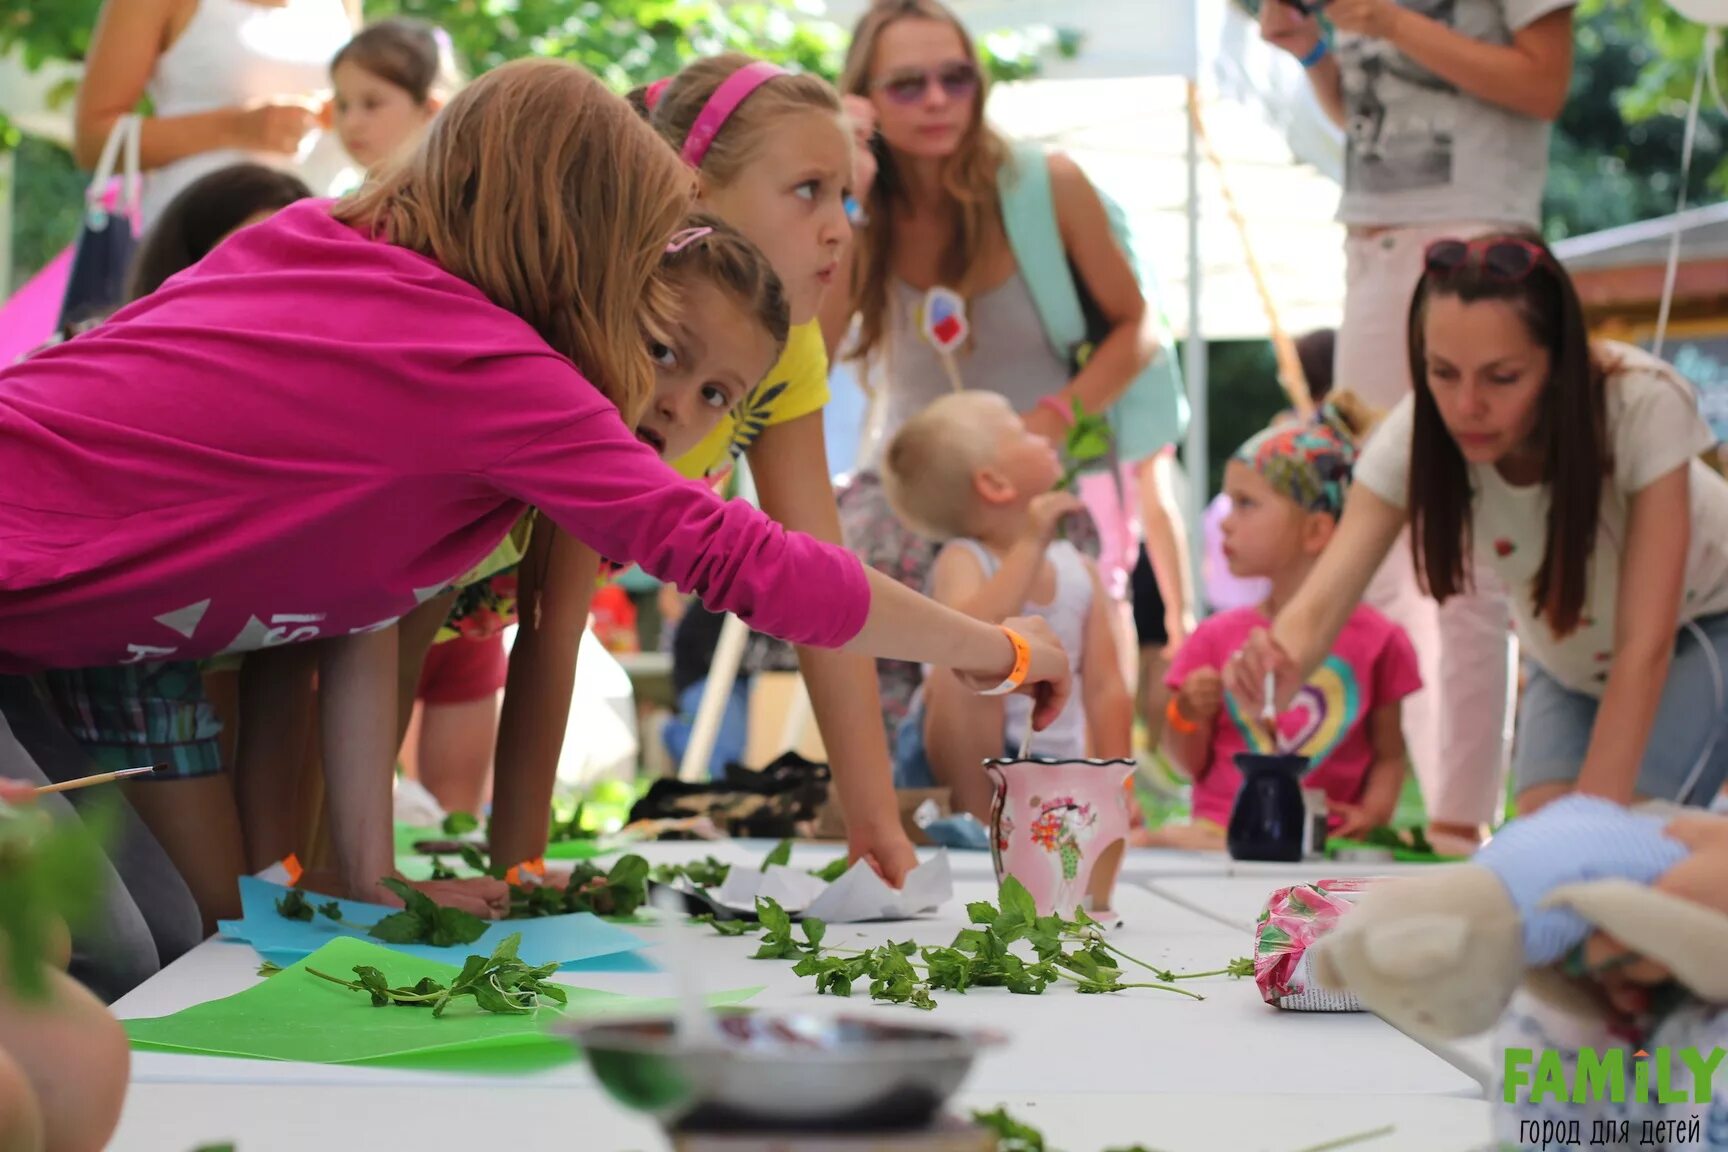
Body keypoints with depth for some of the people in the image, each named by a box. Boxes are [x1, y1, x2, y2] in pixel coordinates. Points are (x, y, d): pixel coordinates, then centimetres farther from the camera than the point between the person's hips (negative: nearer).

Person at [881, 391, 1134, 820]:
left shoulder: (1080, 571, 4)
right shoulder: (962, 561, -11)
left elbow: (1104, 688, 4)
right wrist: (1030, 546, -29)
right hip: (965, 760, -4)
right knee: (963, 673, -33)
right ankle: (977, 817, -22)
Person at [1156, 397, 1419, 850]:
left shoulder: (1376, 640, 4)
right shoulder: (1217, 637, 10)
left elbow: (1389, 754, 11)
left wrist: (1373, 811, -9)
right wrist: (1189, 715, -7)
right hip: (1219, 828, 0)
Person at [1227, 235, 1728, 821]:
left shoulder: (1644, 405, -36)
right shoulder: (1415, 436, -28)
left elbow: (1644, 646, -34)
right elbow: (1323, 600, -36)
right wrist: (1276, 672, -60)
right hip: (1567, 654, 3)